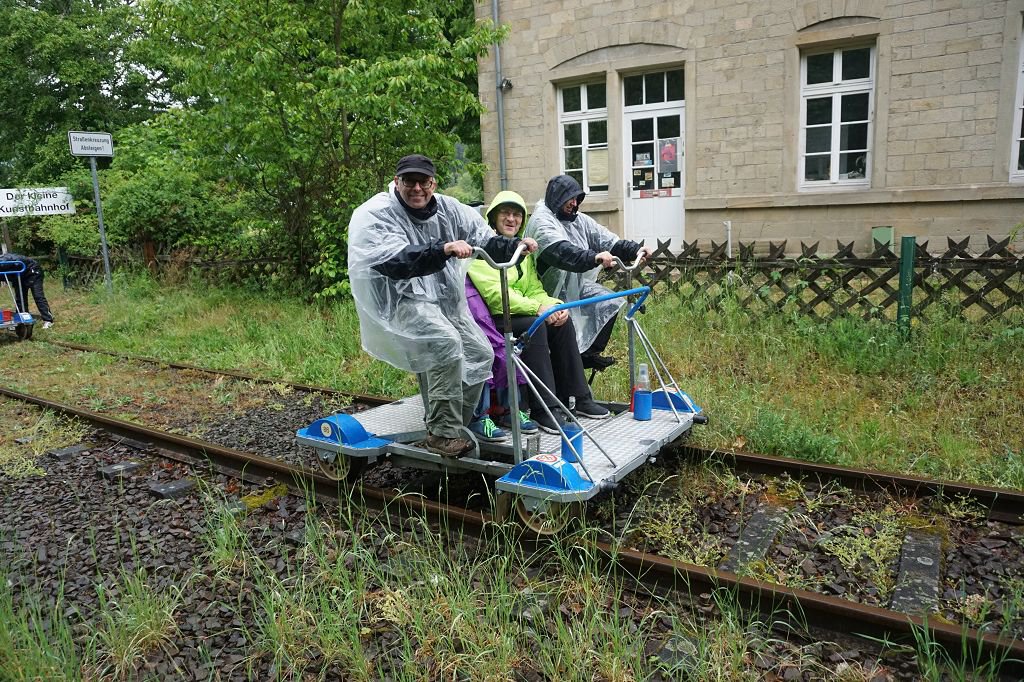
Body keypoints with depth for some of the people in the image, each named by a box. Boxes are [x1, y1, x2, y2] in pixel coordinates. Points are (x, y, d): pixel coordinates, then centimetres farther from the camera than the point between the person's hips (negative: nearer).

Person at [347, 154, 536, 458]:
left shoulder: (447, 208, 6)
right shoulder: (376, 214, -14)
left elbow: (482, 236, -1)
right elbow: (396, 261, -31)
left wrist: (513, 246, -20)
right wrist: (443, 250, -45)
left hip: (443, 300, 8)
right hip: (398, 300, -7)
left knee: (481, 353, 2)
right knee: (446, 342, -30)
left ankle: (454, 425, 17)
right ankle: (442, 433, -20)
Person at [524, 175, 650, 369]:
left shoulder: (579, 220, 10)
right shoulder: (542, 220, -15)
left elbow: (608, 240, 2)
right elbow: (561, 251, -33)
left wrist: (635, 249, -14)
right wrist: (594, 257, -46)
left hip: (577, 284, 7)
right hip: (553, 291, -7)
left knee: (610, 303, -5)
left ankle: (590, 353, 3)